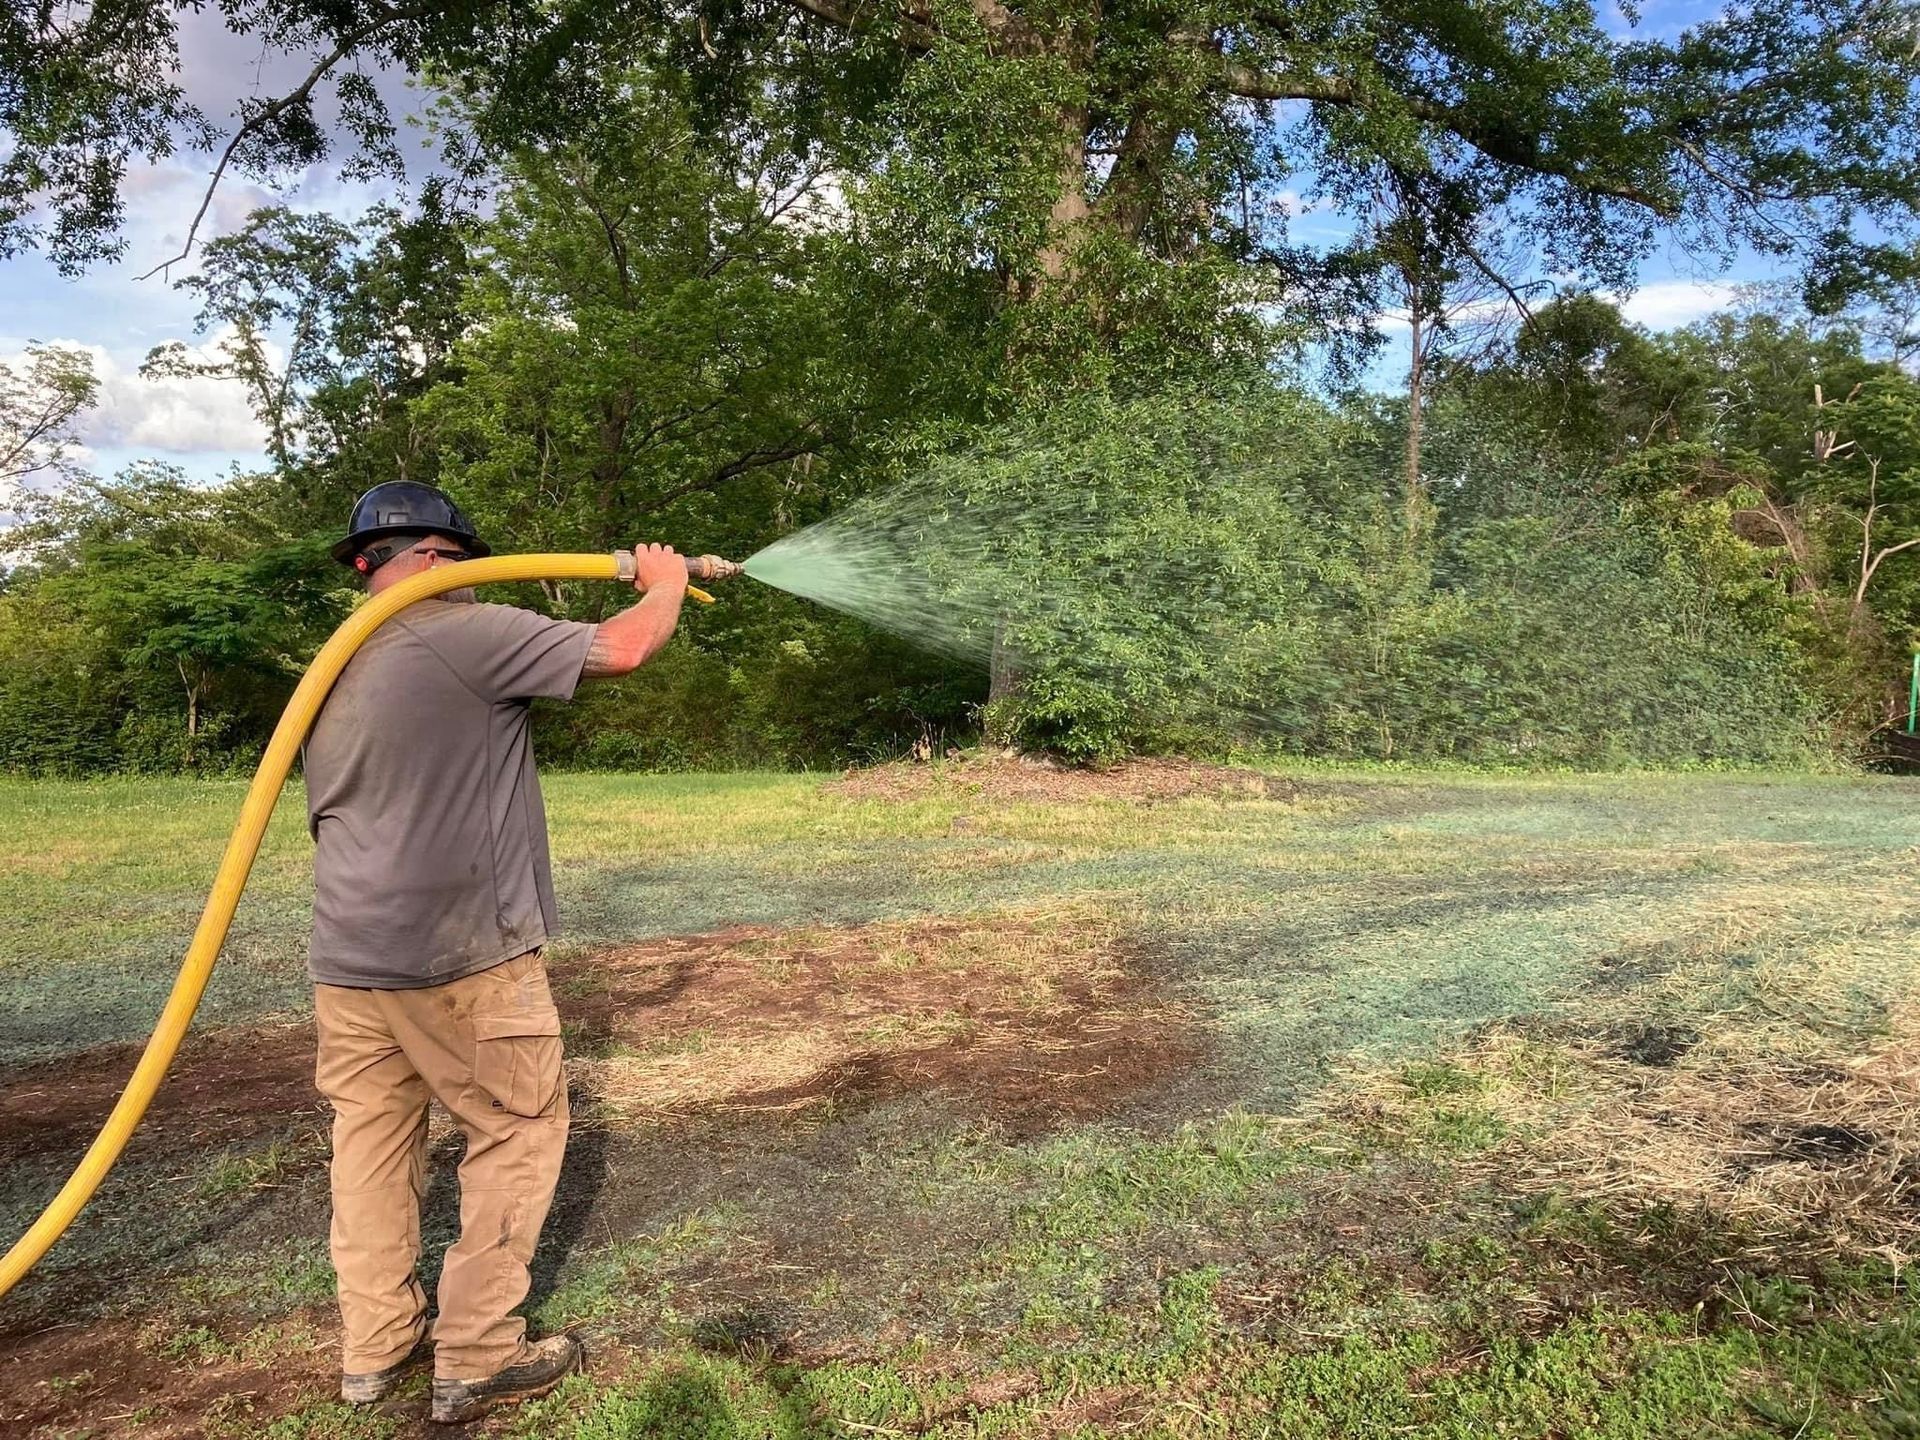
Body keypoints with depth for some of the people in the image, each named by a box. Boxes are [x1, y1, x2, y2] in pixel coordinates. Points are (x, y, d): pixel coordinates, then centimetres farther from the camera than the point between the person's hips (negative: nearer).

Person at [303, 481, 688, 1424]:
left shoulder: (332, 667, 13)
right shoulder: (468, 634, -13)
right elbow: (623, 649, -15)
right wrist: (666, 583, 5)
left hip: (345, 957, 8)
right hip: (460, 957, -8)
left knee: (372, 1138, 15)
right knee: (518, 1131, 6)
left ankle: (373, 1347, 26)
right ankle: (476, 1361, 11)